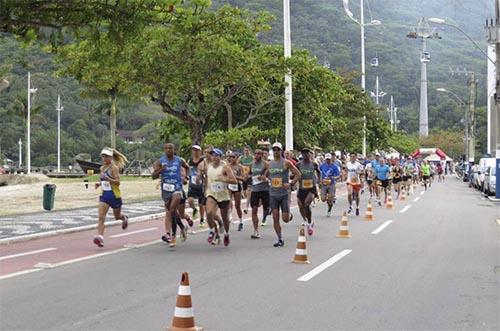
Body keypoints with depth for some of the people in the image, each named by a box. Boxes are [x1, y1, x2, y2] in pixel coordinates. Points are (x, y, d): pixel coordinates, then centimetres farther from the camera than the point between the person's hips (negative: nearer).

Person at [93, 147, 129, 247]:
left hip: (114, 195, -5)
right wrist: (99, 183, 4)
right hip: (104, 194, 5)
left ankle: (124, 218, 49)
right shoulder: (102, 168, 9)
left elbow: (118, 182, -18)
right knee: (101, 217, -12)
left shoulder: (114, 167, -11)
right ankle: (100, 237, -19)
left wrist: (108, 179, -32)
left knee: (117, 216, 14)